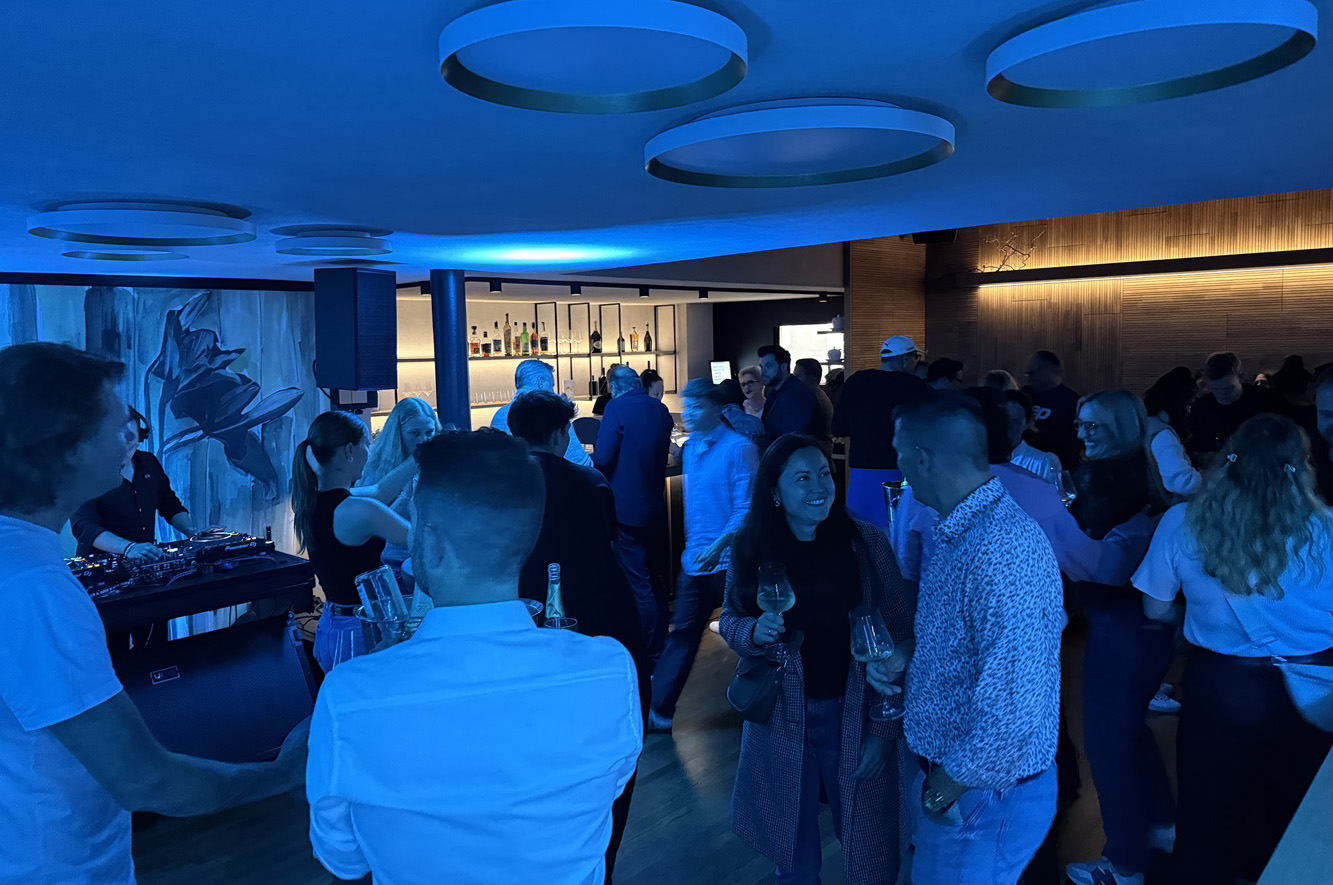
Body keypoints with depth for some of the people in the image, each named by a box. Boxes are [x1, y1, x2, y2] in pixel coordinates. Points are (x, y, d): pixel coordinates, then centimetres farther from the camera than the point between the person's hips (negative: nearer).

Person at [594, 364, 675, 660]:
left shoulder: (617, 408, -14)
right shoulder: (660, 410, 6)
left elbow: (601, 460, -18)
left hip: (627, 508, -7)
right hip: (656, 505, 7)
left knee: (638, 585, 0)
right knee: (655, 579, 21)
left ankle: (651, 653, 5)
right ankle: (661, 639, 32)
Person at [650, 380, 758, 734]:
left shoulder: (738, 448, -13)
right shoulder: (691, 448, 11)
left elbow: (746, 508, -17)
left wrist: (717, 546, -25)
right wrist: (693, 545, 16)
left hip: (729, 560, -6)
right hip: (696, 559, 7)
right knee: (682, 634, 8)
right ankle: (658, 710, 13)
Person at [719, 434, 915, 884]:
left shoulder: (865, 542, -11)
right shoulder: (752, 548, -7)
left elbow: (901, 638, -8)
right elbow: (730, 621, 6)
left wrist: (886, 728, -12)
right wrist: (755, 632, -16)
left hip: (854, 715, -1)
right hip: (781, 719, 2)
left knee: (865, 846, 13)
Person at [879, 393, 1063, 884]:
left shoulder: (1002, 552, -29)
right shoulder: (957, 533, 4)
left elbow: (1014, 709, -32)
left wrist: (948, 787, -18)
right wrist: (899, 661, -1)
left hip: (985, 795, -8)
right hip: (946, 775, 9)